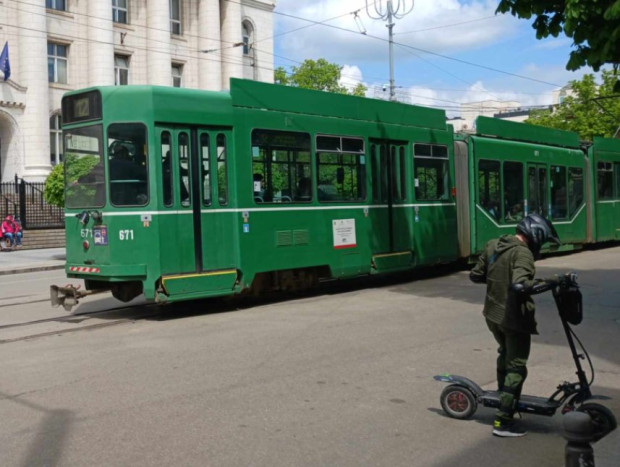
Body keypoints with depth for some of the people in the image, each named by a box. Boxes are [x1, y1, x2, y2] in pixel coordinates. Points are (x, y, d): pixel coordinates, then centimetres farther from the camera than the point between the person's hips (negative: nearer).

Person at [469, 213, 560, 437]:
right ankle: (502, 421, -2)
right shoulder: (522, 253, -19)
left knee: (505, 354, 31)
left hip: (492, 315, 8)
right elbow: (520, 285, -34)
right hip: (514, 319, -8)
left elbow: (475, 275, 10)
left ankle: (503, 397, 45)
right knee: (517, 368, 0)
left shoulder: (492, 246, 5)